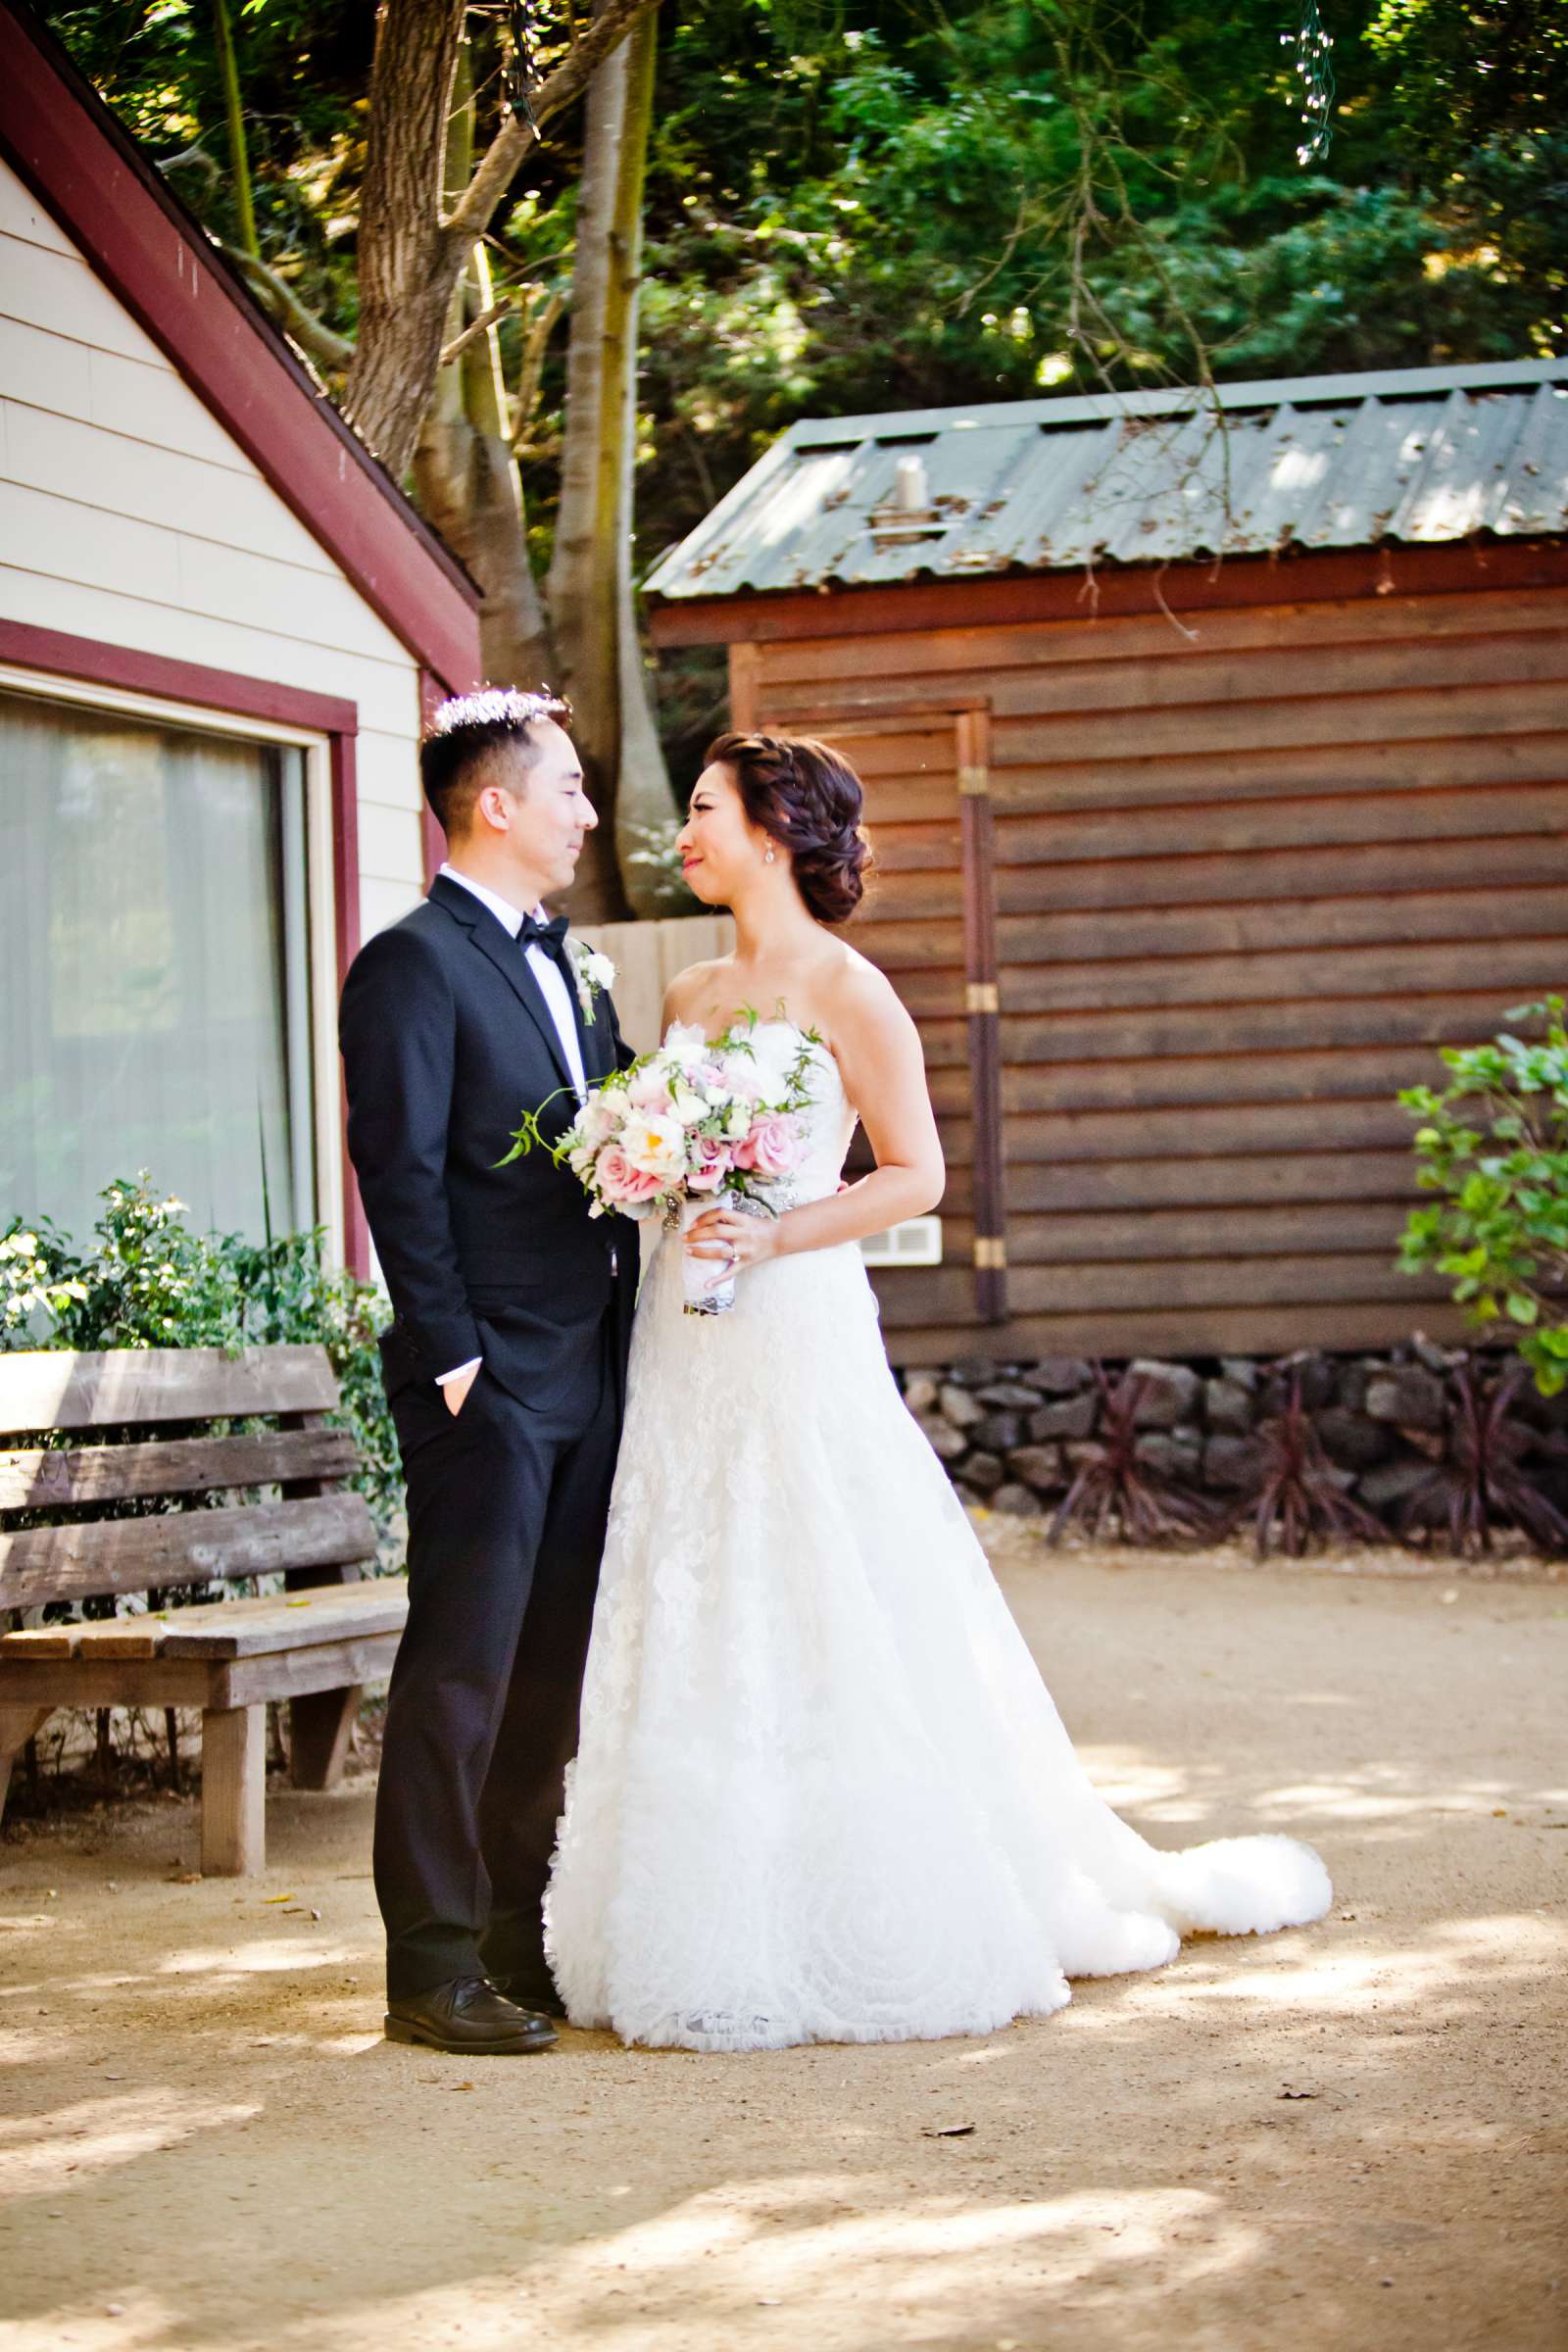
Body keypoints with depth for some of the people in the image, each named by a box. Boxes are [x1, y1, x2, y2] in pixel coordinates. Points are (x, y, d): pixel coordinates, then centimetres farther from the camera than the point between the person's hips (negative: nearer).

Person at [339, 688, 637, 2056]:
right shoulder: (414, 966, -10)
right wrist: (452, 1353, -17)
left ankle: (523, 1936, 22)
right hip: (489, 1378, -8)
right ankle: (433, 1966, 1)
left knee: (556, 1665, 13)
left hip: (593, 1368, 8)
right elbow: (401, 1174, -14)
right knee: (463, 1665, -5)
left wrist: (642, 1311, 8)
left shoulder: (573, 966, 17)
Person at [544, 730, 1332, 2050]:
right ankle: (729, 1934, 13)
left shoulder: (843, 990, -5)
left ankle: (886, 1935, 5)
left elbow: (917, 1172, -8)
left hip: (799, 1340, -7)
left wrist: (772, 1238, -17)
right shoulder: (689, 998, 15)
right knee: (697, 1638, 6)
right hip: (686, 1347, 7)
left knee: (826, 1632, -5)